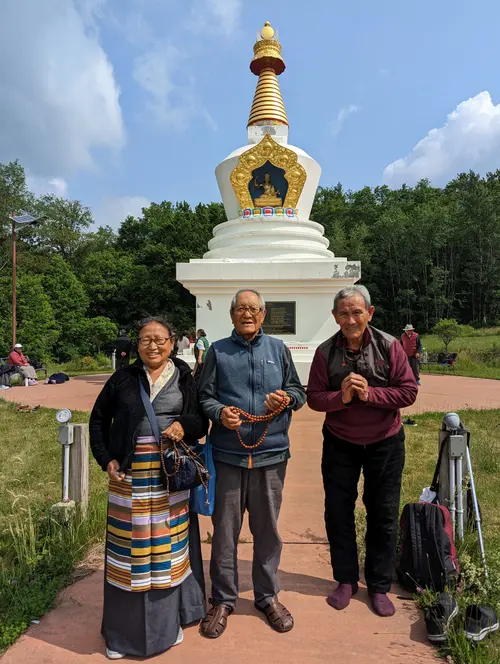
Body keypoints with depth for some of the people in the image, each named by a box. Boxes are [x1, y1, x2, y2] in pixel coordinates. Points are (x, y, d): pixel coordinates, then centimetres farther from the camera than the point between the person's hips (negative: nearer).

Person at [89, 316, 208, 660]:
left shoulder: (184, 379, 2)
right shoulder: (123, 378, 0)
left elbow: (201, 420, 5)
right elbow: (99, 419, 8)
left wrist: (184, 426, -16)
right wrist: (106, 459, -1)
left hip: (171, 475, 1)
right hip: (130, 473, 0)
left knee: (168, 544, 11)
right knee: (130, 546, 8)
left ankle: (167, 621, 33)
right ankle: (122, 629, 29)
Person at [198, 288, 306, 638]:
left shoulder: (278, 348, 9)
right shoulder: (218, 351, 5)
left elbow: (299, 392, 11)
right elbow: (204, 397, 2)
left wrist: (287, 399, -10)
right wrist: (220, 412, -17)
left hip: (271, 453, 1)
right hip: (228, 454, -1)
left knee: (267, 529, 14)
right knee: (225, 530, 9)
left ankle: (268, 596, 34)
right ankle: (223, 599, 28)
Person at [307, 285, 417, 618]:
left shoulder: (389, 346, -11)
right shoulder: (326, 352, -8)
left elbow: (408, 391, -13)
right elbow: (314, 397, -8)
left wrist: (370, 394, -25)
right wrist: (340, 397, -26)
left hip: (385, 443, -1)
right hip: (339, 443, 1)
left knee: (383, 516, 11)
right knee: (338, 512, 11)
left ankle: (379, 586, 32)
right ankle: (346, 580, 33)